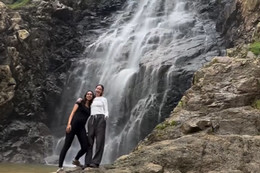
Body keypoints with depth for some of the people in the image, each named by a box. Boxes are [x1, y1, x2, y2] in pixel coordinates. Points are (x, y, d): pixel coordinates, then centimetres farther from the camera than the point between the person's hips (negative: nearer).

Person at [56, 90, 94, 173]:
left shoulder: (91, 107, 17)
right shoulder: (80, 102, 6)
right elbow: (73, 112, -1)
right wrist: (69, 124, -13)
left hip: (81, 128, 4)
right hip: (73, 125, -4)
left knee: (85, 147, -5)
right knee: (67, 146, -6)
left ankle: (76, 160, 22)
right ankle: (60, 166, -3)